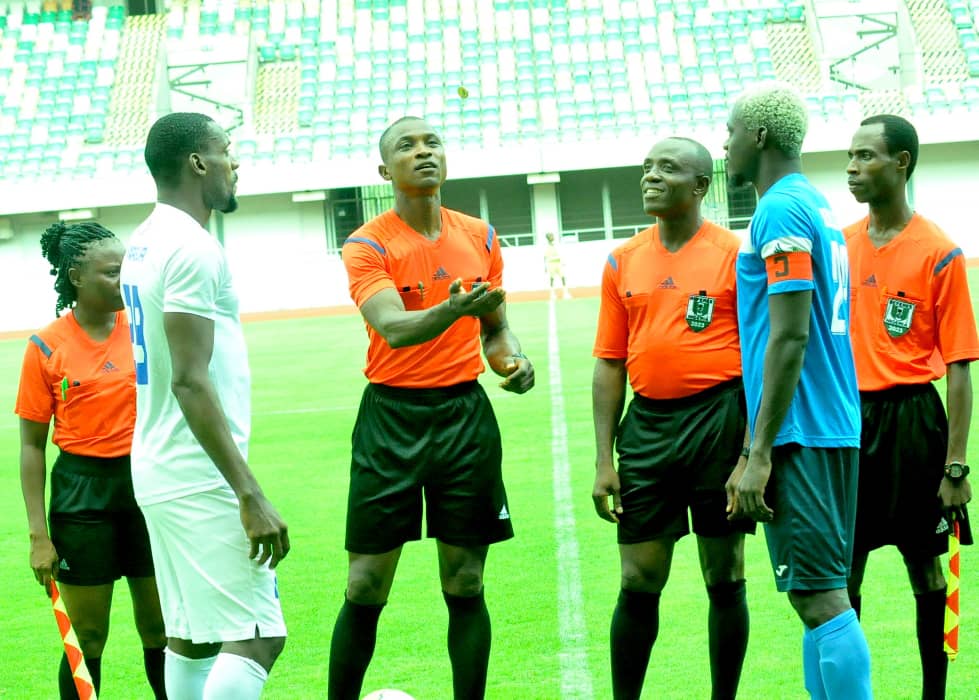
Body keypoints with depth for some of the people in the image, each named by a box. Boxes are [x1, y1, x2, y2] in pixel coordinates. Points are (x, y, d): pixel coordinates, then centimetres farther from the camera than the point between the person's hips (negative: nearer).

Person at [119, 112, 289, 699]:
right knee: (256, 638, -11)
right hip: (202, 476, -10)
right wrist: (250, 495, -24)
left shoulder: (145, 243, 14)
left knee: (191, 637, 12)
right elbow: (190, 381, -22)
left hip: (159, 470, 10)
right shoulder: (192, 248, -16)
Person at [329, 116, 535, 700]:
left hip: (465, 415, 3)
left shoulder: (479, 237, 8)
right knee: (365, 590, -1)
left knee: (466, 585, 4)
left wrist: (513, 358, -3)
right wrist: (452, 310, -41)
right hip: (392, 417, -3)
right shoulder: (368, 245, -6)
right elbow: (393, 328, -22)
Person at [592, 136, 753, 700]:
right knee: (639, 583, 4)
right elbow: (609, 364, 11)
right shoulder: (623, 262, 9)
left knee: (726, 579, 5)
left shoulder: (734, 254, -2)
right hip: (648, 426, 3)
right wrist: (605, 461, 5)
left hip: (719, 420, -3)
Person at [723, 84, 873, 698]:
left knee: (819, 596, -10)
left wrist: (760, 453, -18)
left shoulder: (781, 211, -13)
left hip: (800, 435, -10)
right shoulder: (816, 206, 17)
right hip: (834, 430, 10)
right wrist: (759, 450, 25)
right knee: (818, 593, 12)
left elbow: (790, 337, -19)